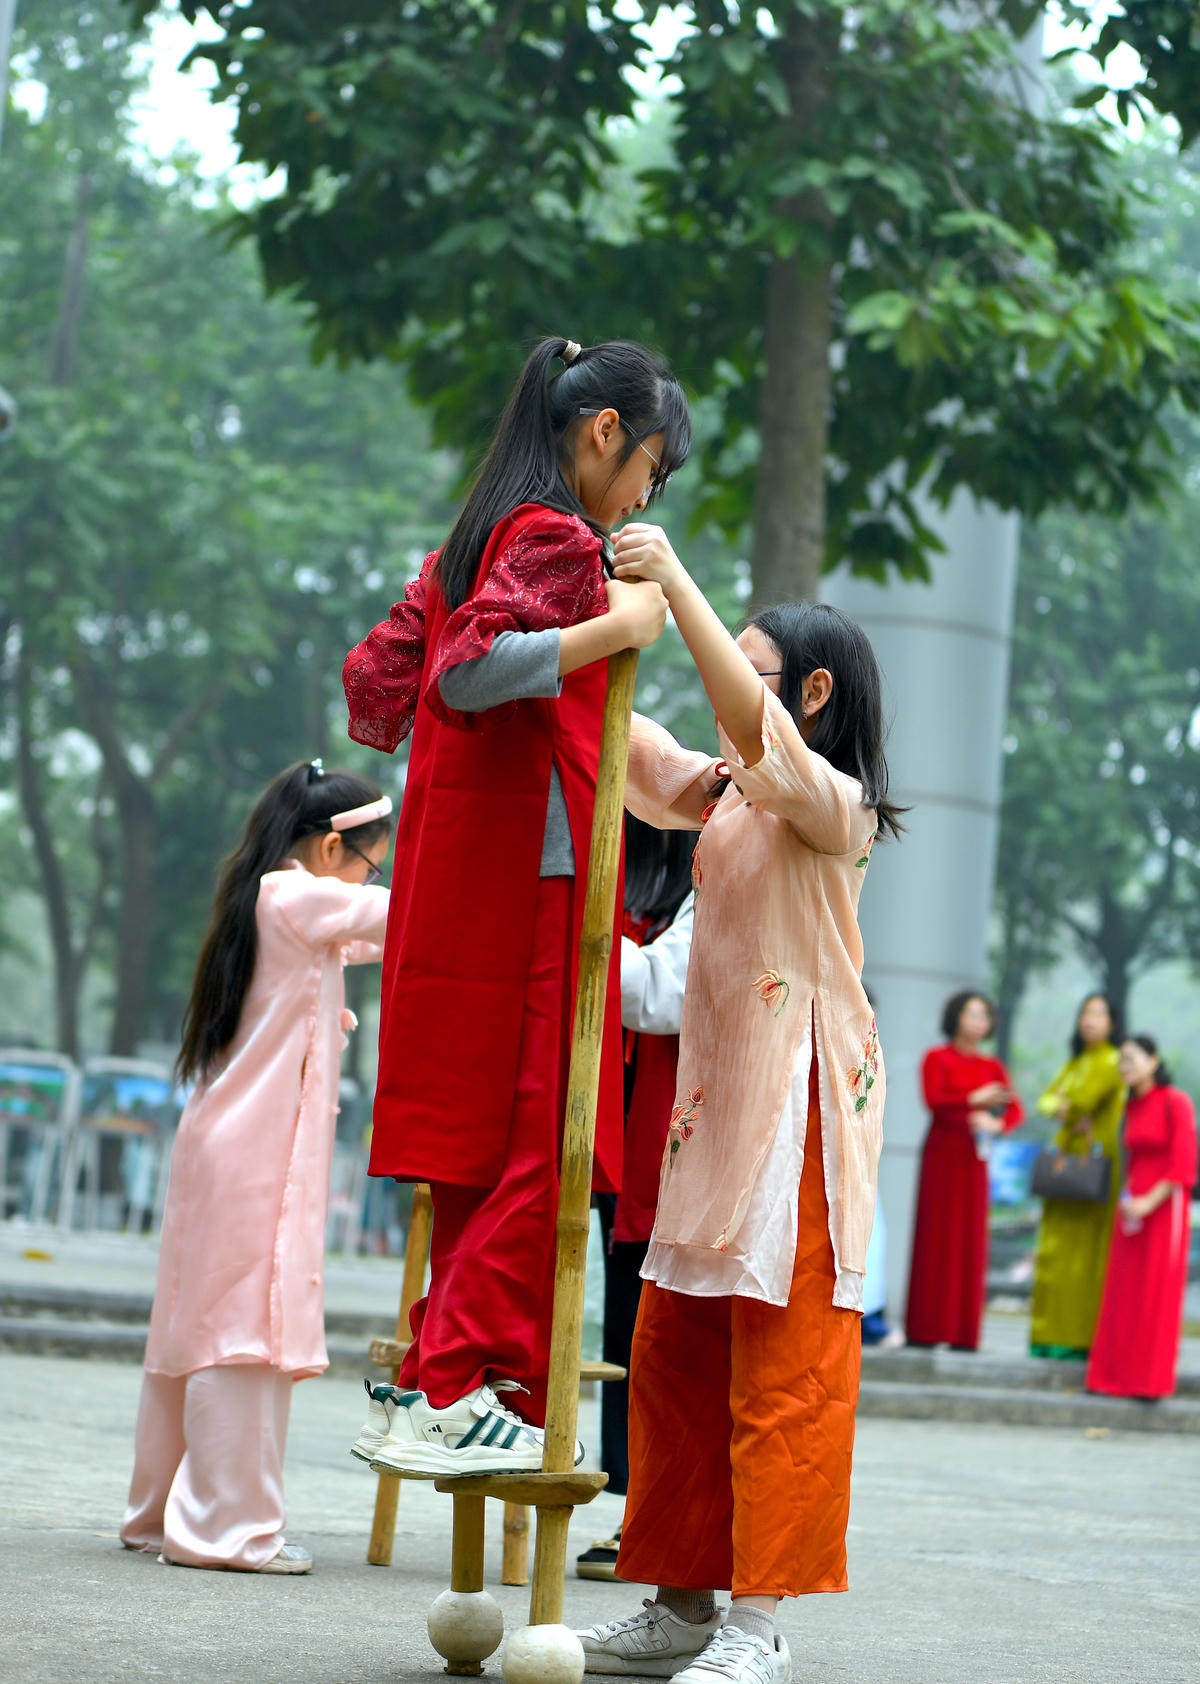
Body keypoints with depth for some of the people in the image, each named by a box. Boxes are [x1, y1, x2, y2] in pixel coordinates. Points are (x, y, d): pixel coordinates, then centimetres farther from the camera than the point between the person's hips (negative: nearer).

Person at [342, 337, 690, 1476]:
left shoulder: (466, 545, 18)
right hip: (534, 875, -9)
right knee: (537, 1143, -6)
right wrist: (612, 627, -20)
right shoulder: (557, 541, -9)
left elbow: (373, 681, 19)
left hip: (455, 865, 9)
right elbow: (471, 667, -24)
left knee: (482, 1138, 11)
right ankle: (452, 1394, -8)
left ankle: (428, 1387, 13)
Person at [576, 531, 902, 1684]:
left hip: (797, 1093, -9)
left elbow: (753, 726, -26)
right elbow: (630, 747, 26)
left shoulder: (831, 802, -8)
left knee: (782, 1360, -9)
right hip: (715, 1091, 9)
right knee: (675, 1354, 9)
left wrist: (678, 584, -26)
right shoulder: (727, 794, 19)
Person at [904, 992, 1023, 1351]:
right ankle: (925, 1329, -6)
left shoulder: (992, 1066, 14)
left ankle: (963, 1332, 0)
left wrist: (995, 1124, -16)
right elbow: (933, 1099, -13)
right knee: (935, 1237, -6)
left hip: (974, 1158, 4)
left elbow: (1015, 1110, 5)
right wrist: (974, 1099, -23)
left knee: (971, 1238, 0)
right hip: (942, 1152, -4)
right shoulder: (937, 1058, 3)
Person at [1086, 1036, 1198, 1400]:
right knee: (1125, 1295, 6)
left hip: (1164, 1207, -7)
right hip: (1133, 1208, 7)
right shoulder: (1132, 1107, 10)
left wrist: (1149, 1203, -19)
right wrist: (1128, 1200, 6)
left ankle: (1152, 1379, 1)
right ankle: (1120, 1373, 11)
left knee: (1158, 1295, -4)